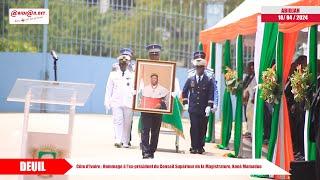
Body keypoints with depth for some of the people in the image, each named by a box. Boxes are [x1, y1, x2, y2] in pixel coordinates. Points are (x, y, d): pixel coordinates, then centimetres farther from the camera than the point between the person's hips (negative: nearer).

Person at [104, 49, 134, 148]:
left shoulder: (132, 75, 10)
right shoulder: (113, 74, 10)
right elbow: (109, 89, 11)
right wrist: (107, 102, 6)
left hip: (128, 102, 1)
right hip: (116, 102, -1)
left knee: (127, 123, 2)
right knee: (118, 121, -12)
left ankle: (125, 142, 10)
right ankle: (118, 141, -20)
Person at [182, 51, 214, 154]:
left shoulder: (209, 81, 3)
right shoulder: (190, 80, 8)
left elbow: (211, 94, -1)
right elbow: (184, 92, 18)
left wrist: (209, 106, -10)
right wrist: (185, 103, 10)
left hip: (204, 110, -1)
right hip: (193, 109, 1)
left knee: (202, 129, 3)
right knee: (194, 128, -4)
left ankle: (200, 147, 11)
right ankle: (194, 147, -1)